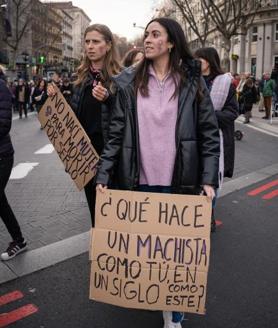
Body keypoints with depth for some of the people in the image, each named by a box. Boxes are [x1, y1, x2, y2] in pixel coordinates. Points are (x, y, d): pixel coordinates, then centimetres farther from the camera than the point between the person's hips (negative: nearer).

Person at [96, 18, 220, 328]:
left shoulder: (192, 81, 1)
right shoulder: (129, 83, 4)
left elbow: (209, 134, -1)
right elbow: (116, 134, 2)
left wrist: (208, 180, -10)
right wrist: (103, 176, -5)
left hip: (179, 184, -1)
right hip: (139, 182, 2)